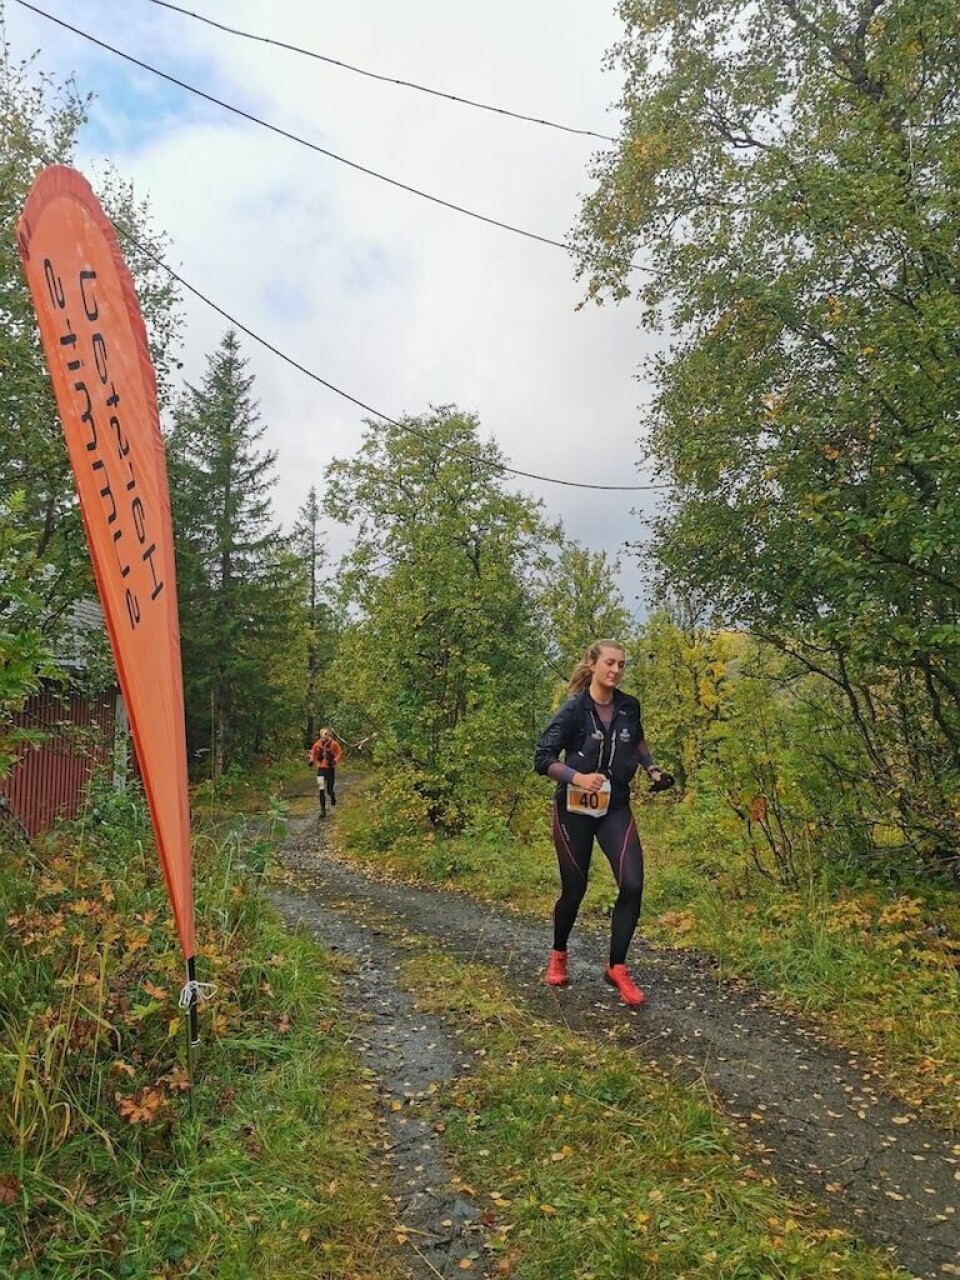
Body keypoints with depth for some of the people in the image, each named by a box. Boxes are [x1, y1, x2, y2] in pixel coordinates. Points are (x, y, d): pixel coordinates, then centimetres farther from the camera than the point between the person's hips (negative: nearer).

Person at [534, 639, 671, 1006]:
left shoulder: (629, 707, -1)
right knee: (574, 890, 8)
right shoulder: (574, 710, -15)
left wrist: (652, 769, 8)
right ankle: (558, 956, 36)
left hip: (616, 808, 3)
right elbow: (542, 759, -16)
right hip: (574, 810, -3)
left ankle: (616, 967, 6)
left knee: (632, 885, -12)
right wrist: (579, 777, -30)